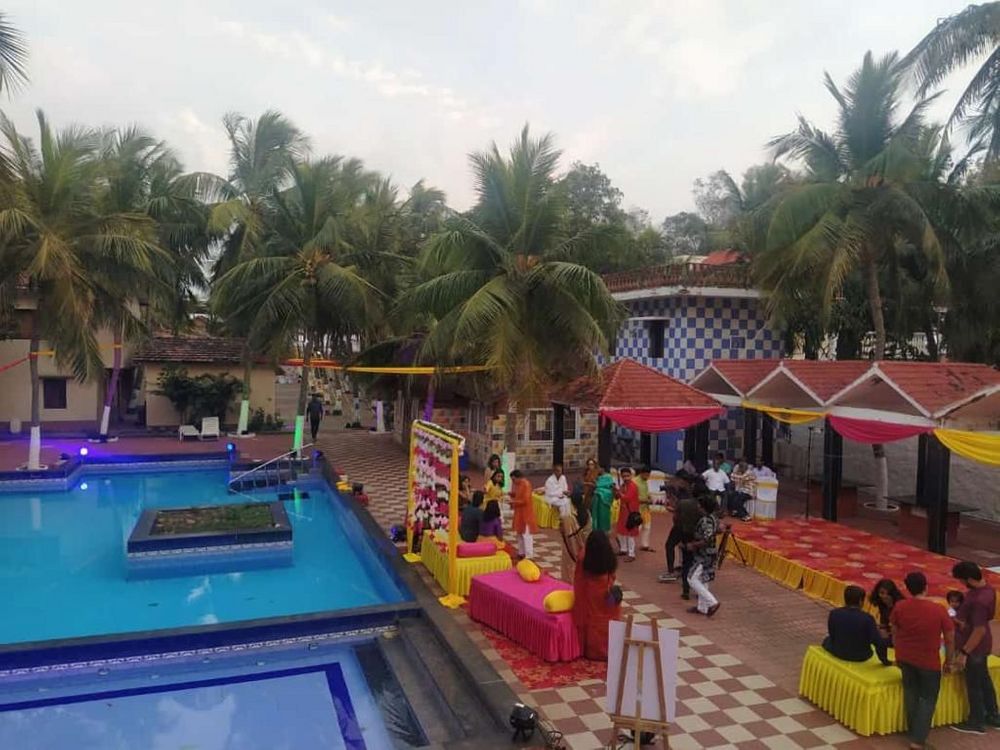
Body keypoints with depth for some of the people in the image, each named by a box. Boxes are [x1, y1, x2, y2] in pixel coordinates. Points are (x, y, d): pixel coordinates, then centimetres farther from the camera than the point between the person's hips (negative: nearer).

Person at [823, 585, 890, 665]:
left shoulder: (834, 613, -15)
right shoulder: (867, 618, -21)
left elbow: (832, 635, -1)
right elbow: (880, 643, -22)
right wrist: (885, 661, -5)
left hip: (839, 653, 1)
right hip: (861, 657, -1)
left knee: (827, 641, 34)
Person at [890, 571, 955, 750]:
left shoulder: (899, 607, -9)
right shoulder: (938, 610, -18)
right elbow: (950, 640, -9)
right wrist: (948, 661, 8)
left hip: (906, 658, 3)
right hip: (929, 661, -3)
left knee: (911, 693, 21)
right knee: (928, 698, 10)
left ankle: (913, 732, 33)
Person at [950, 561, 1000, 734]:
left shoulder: (979, 600, -33)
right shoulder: (985, 587, -4)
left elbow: (980, 630, -28)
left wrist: (963, 652, -23)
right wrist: (962, 622, 14)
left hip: (974, 647, -9)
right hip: (981, 645, 9)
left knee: (973, 684, 9)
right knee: (984, 680, 24)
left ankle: (976, 723, 24)